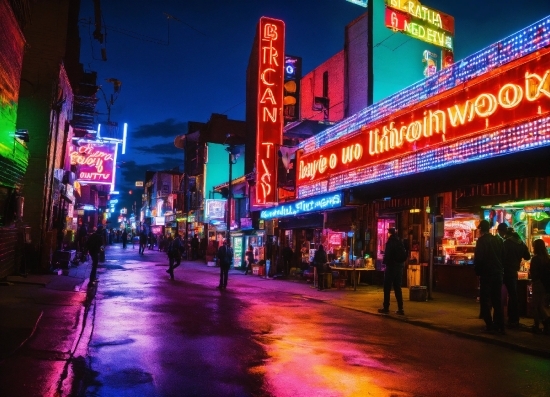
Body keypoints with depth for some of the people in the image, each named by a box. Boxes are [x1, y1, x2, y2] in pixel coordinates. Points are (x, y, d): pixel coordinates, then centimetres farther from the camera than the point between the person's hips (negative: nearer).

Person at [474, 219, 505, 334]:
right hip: (498, 273, 6)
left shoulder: (481, 241, -11)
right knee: (497, 300, 13)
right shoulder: (498, 240, 7)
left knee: (485, 300, 3)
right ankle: (500, 326, 13)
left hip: (486, 274, -6)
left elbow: (478, 258, -15)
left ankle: (490, 326, 0)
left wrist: (477, 271, -2)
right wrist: (500, 269, 17)